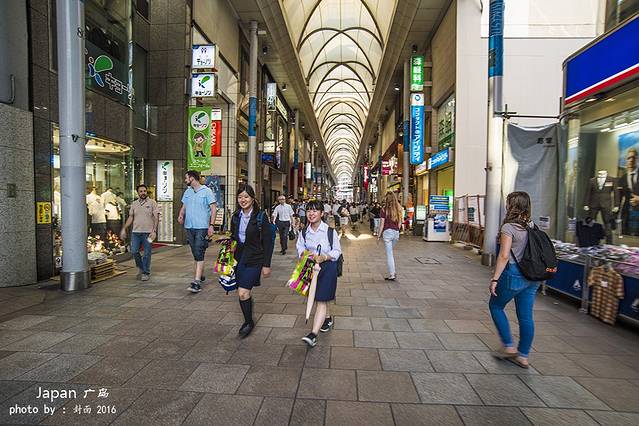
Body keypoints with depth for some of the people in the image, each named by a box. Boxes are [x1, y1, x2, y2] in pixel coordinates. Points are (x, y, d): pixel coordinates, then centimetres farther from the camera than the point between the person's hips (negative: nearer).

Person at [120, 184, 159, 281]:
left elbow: (156, 218, -5)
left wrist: (154, 230, -13)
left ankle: (146, 273, 13)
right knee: (134, 251, 1)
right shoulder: (134, 204, 13)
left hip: (148, 232, -4)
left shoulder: (152, 203, 0)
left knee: (147, 253, 1)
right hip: (135, 232, 4)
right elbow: (130, 218, 16)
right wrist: (124, 229, 8)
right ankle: (141, 268, 24)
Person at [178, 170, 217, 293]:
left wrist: (211, 225, -14)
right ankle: (200, 275, 31)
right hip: (189, 227, 6)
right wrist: (180, 215, -1)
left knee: (199, 254, -11)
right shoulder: (187, 192, 15)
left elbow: (213, 208, -6)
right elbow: (184, 206, 22)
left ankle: (196, 282, -14)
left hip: (202, 227, -6)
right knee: (195, 254, 15)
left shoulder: (206, 191, -4)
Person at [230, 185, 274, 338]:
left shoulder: (261, 216, -10)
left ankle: (249, 322, 12)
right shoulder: (235, 216, 6)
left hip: (254, 259, -5)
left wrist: (266, 265, -10)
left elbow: (268, 243, -9)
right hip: (239, 258, 5)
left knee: (243, 293, -10)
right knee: (244, 292, 15)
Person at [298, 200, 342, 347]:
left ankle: (313, 334, -9)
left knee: (321, 300, -9)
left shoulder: (330, 231, -13)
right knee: (318, 297, 21)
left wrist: (325, 257, -24)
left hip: (328, 266, -5)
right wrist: (304, 254, -14)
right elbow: (300, 246, 8)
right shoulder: (304, 232, 0)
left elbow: (337, 251, -8)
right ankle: (327, 318, 47)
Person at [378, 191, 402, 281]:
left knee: (389, 254, 0)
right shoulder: (398, 209, 4)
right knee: (390, 252, 20)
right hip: (396, 232, 5)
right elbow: (399, 223, 10)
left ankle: (391, 275, 2)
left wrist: (379, 235, 2)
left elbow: (382, 224, -7)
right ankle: (392, 271, 22)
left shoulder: (384, 210, -9)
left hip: (387, 232, -4)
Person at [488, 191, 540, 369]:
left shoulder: (509, 227, -15)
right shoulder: (531, 226, 6)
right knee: (526, 316, 12)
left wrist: (495, 279, -14)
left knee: (495, 306, 15)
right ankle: (523, 356, 22)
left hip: (513, 275, -7)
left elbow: (504, 256, -19)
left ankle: (508, 346, 18)